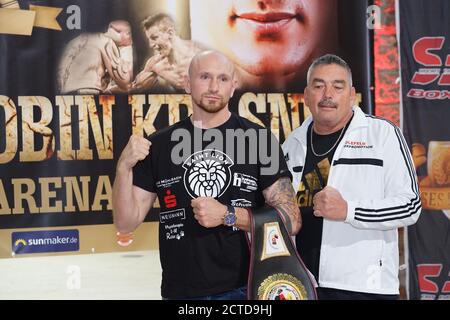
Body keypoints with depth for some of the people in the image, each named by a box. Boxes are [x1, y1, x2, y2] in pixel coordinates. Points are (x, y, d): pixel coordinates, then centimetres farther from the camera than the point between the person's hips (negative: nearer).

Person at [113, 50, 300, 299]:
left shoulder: (259, 139, -4)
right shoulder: (159, 145, 3)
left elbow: (291, 221, -6)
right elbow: (126, 223, 2)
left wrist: (228, 215, -17)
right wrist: (124, 167, -12)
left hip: (245, 290, -2)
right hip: (180, 292, 2)